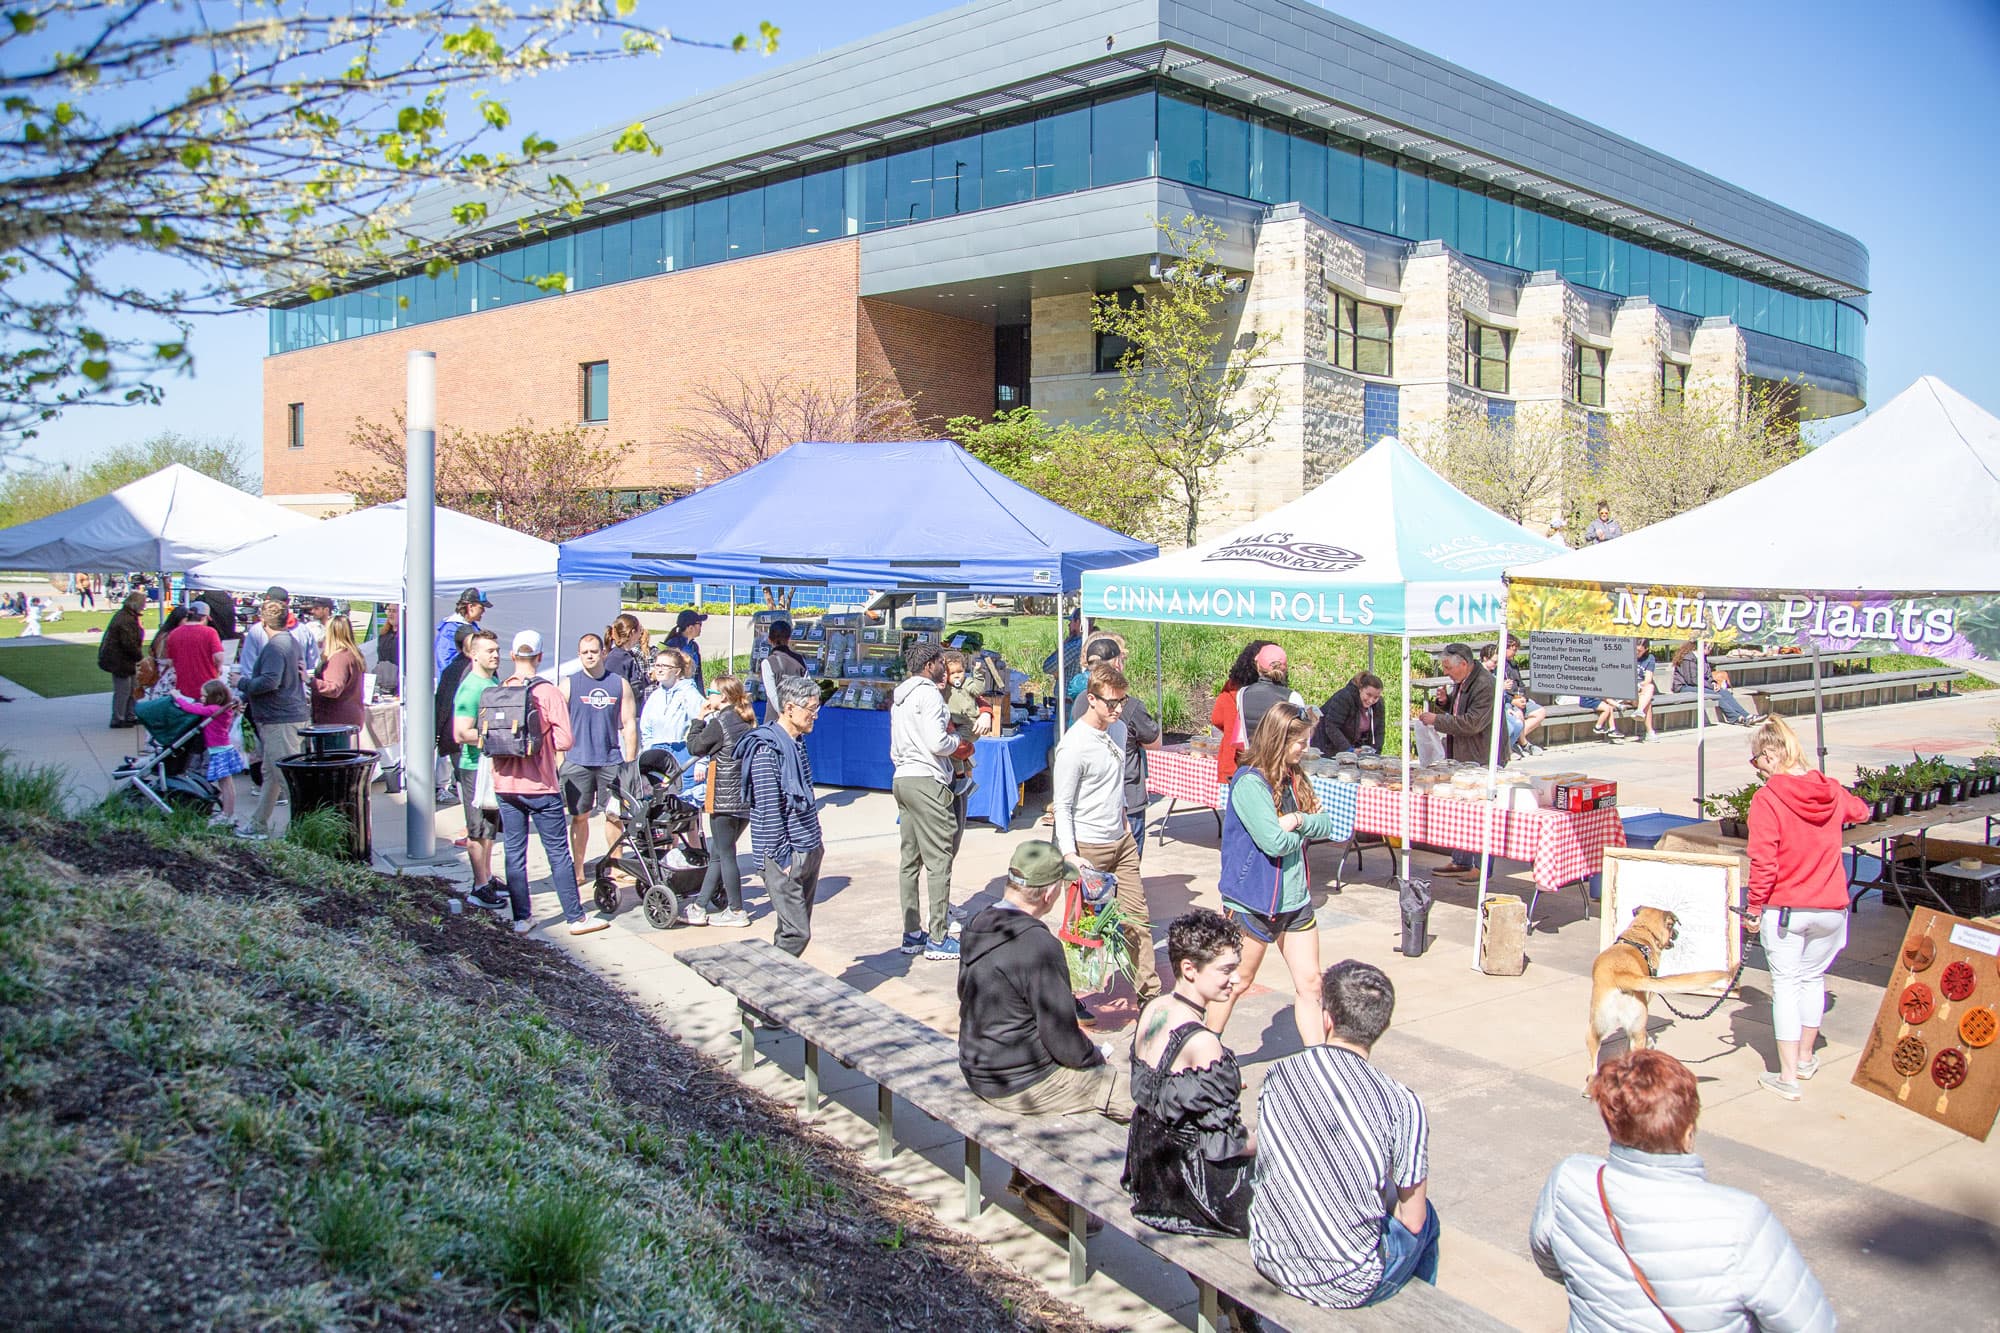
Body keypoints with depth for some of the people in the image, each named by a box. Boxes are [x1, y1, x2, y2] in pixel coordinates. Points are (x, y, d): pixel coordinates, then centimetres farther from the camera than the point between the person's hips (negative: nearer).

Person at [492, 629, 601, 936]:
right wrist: (544, 744, 5)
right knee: (559, 853, 4)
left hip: (506, 785, 3)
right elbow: (566, 739, -14)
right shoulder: (548, 692, -10)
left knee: (514, 853, 10)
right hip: (541, 785, -3)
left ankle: (521, 918, 14)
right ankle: (576, 917, 10)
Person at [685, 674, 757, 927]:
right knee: (718, 854, 13)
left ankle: (736, 911, 6)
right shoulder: (747, 723, 9)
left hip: (725, 799, -8)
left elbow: (694, 747, -4)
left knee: (725, 855, 2)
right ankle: (700, 906, 17)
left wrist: (701, 719, 7)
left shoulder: (718, 723, -12)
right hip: (746, 799, 8)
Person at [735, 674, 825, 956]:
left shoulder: (797, 742, 13)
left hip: (808, 851, 9)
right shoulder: (767, 748, -16)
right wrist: (782, 857, -17)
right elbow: (768, 809, -18)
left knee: (796, 929, 11)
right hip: (786, 857, -9)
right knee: (797, 932, -11)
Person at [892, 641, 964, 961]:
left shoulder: (900, 696, 19)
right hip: (927, 781, -10)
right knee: (939, 860, -6)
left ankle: (912, 934, 15)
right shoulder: (929, 693, -10)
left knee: (910, 859, 11)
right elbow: (937, 743, -19)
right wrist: (956, 740, 0)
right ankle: (938, 939, -5)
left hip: (902, 778, 10)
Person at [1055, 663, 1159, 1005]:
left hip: (1122, 840, 7)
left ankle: (1149, 995, 15)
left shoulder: (1118, 729, 5)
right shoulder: (1073, 745, -19)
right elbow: (1062, 807, -16)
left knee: (1138, 920, 7)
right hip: (1089, 848, -7)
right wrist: (1069, 855, -23)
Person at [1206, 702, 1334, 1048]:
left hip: (1295, 899, 7)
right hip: (1253, 900, -7)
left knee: (1310, 984, 7)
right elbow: (1274, 842, -26)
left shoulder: (1293, 778, 6)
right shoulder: (1249, 782, -20)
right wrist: (1301, 832, -5)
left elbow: (1326, 824, 5)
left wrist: (1298, 820, -14)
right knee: (1236, 981, 9)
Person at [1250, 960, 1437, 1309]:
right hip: (1349, 1287, -4)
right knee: (1425, 1218, 25)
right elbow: (1412, 1222, -9)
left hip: (1270, 1260, 4)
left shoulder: (1278, 1075, -10)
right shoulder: (1402, 1106, -20)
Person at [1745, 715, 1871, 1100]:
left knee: (1785, 983, 5)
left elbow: (1763, 862, -19)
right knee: (1814, 978, 21)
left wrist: (1753, 908, -8)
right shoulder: (1832, 791, -1)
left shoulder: (1767, 798, -17)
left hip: (1784, 909, -4)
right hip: (1831, 908, 4)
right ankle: (1805, 1058, 35)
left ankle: (1788, 1076, 6)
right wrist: (1860, 805, 46)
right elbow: (1860, 811, 24)